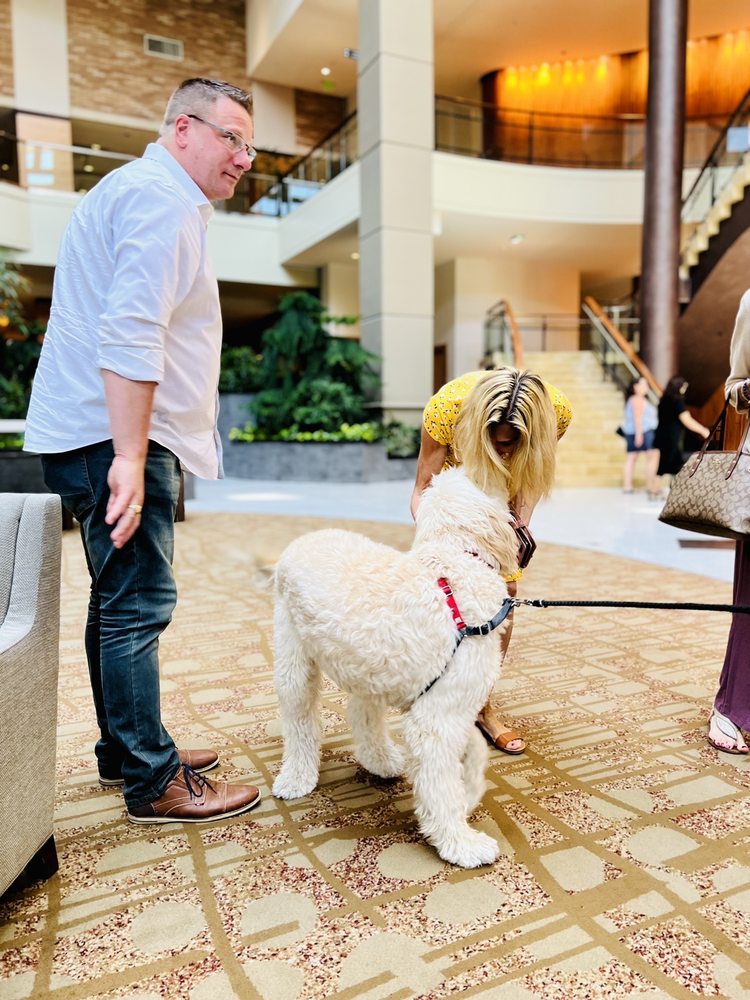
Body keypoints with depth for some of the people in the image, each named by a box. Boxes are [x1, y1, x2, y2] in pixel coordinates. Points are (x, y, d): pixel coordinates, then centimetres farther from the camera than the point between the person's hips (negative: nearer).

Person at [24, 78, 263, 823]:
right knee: (138, 604, -6)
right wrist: (129, 457, -26)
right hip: (113, 435, -11)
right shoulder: (162, 198, -9)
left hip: (101, 435, 11)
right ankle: (153, 785, 5)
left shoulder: (135, 190, 26)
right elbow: (131, 334, -23)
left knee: (118, 599, 15)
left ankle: (125, 752, 28)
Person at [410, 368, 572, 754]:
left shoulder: (556, 410, -31)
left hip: (505, 489, 3)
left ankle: (482, 704, 13)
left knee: (504, 594, -3)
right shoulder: (447, 406, -38)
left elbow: (532, 478, -16)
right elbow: (423, 488, -28)